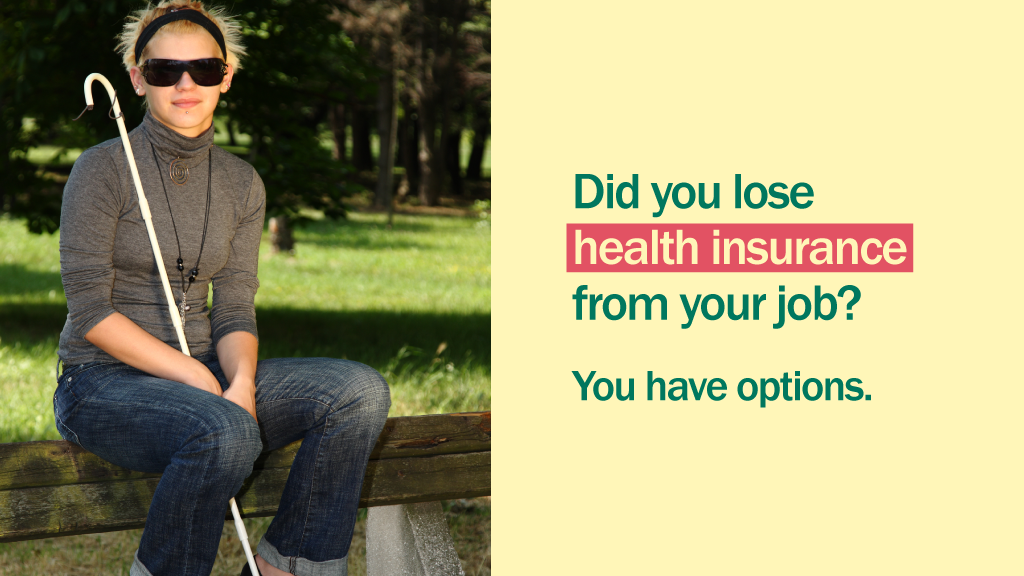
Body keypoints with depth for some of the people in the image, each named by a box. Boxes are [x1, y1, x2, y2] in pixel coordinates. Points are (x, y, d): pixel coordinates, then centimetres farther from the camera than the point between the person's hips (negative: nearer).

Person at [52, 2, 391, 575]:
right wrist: (194, 375, -20)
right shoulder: (102, 169, -8)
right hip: (104, 379, -6)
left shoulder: (242, 183, 9)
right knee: (227, 432, -37)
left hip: (204, 373, 6)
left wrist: (241, 382, -17)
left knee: (360, 391, -16)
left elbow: (234, 309, 5)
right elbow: (90, 312, -12)